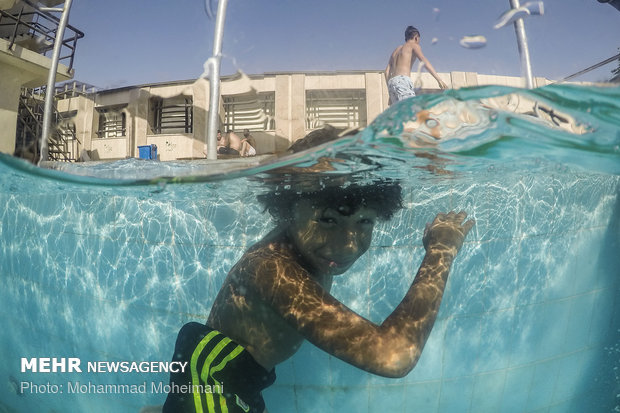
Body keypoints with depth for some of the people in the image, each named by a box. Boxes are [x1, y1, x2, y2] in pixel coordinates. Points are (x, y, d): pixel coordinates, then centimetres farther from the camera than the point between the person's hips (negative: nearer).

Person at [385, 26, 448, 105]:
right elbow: (424, 61, -6)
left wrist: (390, 93, 21)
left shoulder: (396, 49, 31)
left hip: (391, 83, 7)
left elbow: (387, 71, 22)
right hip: (402, 80, -7)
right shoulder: (414, 45, 12)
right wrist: (439, 79, -15)